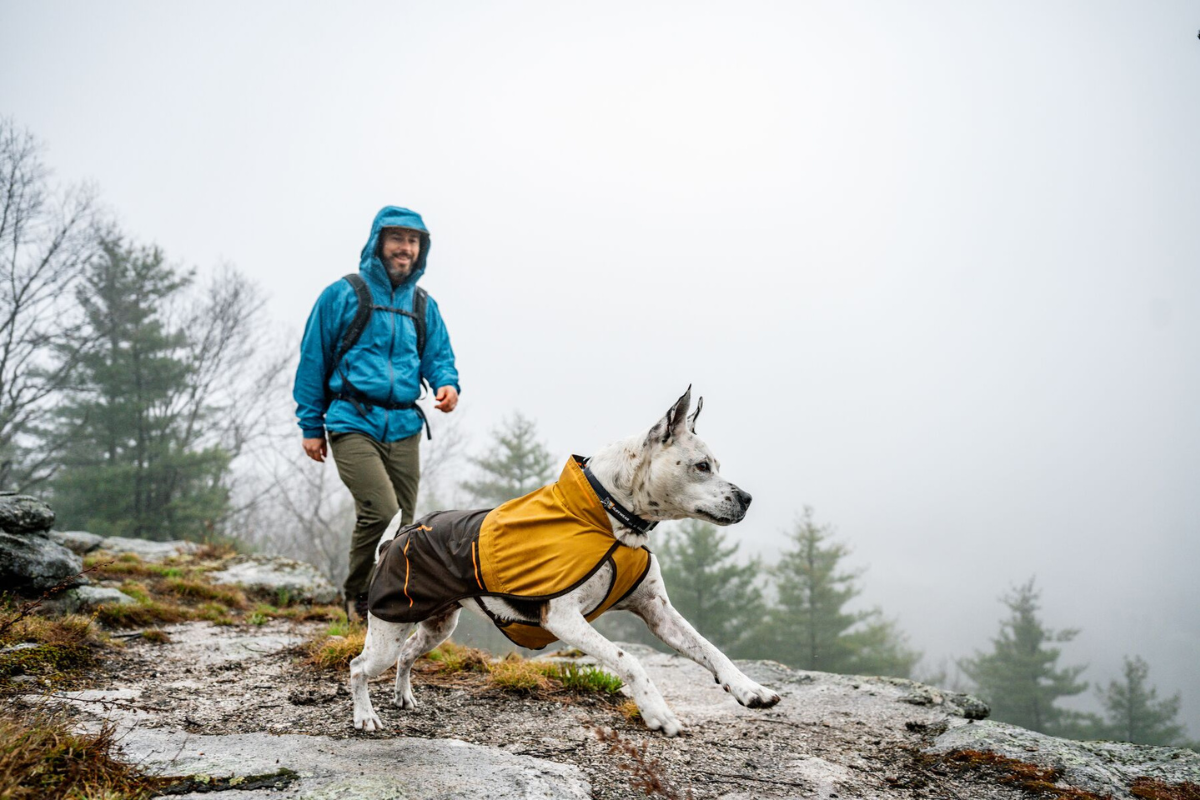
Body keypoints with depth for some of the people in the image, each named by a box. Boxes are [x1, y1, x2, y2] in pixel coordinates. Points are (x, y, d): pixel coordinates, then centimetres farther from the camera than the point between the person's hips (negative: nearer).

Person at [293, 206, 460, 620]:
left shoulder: (423, 305, 15)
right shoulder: (343, 295, 2)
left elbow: (438, 356, 17)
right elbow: (313, 361, 4)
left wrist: (447, 383, -8)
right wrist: (311, 426, 3)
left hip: (404, 428, 5)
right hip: (354, 424, -5)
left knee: (403, 523, 6)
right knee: (381, 511, -20)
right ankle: (359, 598, 1)